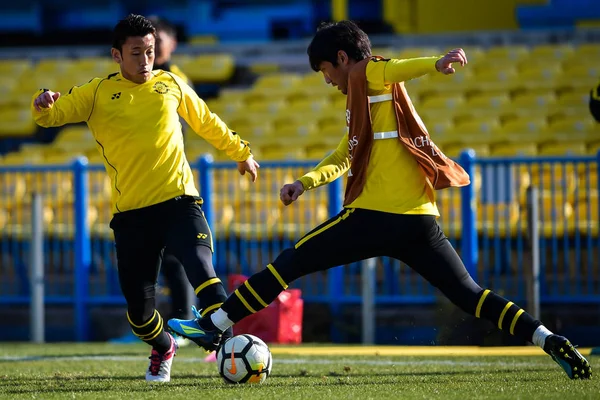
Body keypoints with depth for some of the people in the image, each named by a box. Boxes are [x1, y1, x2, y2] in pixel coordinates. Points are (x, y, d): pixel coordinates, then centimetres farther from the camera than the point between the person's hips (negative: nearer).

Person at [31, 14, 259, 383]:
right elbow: (55, 114, -5)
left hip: (179, 200, 0)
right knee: (138, 304, 3)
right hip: (131, 212, 0)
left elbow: (207, 123, 26)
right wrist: (44, 106, -29)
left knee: (201, 268, -25)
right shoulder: (97, 93, 5)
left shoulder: (171, 85, 11)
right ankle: (163, 349, 34)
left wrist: (240, 152, 38)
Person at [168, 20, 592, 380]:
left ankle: (213, 326, 4)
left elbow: (399, 68, -20)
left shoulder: (370, 73, 2)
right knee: (470, 295, 7)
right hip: (420, 219, 8)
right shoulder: (364, 101, 28)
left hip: (377, 215, -8)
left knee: (290, 263, 2)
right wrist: (306, 182, 10)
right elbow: (344, 157, 27)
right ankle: (550, 342, -8)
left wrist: (438, 63, -42)